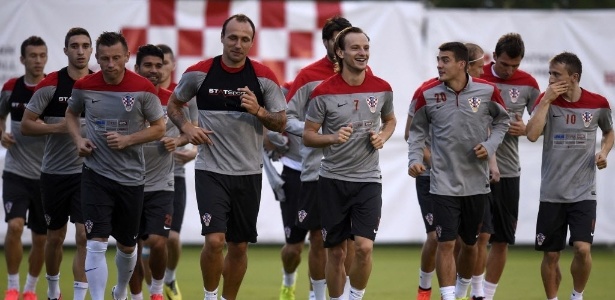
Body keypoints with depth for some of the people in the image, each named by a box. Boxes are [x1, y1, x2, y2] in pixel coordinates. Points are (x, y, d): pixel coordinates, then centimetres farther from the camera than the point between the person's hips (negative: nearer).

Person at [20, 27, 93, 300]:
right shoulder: (51, 84, -7)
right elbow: (26, 124, -6)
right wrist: (58, 127, -20)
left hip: (87, 172, 0)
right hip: (54, 172, 0)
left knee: (84, 236, -12)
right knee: (55, 237, 13)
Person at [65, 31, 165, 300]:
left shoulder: (143, 89, -9)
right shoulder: (84, 86, -3)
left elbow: (159, 127, -2)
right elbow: (71, 113, 16)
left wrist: (128, 140, -16)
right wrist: (78, 139, -2)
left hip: (131, 177, 1)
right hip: (95, 174, -1)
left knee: (127, 245, 15)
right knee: (96, 243, -14)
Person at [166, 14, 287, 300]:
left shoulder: (264, 77, -2)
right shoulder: (199, 73, -3)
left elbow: (281, 123, 3)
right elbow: (173, 105, 13)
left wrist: (258, 111, -16)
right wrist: (186, 127, -7)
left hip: (249, 172, 2)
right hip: (211, 170, -2)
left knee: (239, 246, 8)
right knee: (214, 239, -15)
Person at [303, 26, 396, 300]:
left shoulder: (382, 89, 0)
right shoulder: (324, 92, -8)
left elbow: (390, 120, 19)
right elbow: (308, 136, -3)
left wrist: (383, 137, -2)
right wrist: (333, 138, -22)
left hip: (368, 179, 1)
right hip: (333, 179, -1)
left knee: (364, 247, -13)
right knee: (335, 252, 5)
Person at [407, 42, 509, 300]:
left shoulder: (487, 91, -6)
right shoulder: (428, 94, -6)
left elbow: (501, 120, 10)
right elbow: (418, 131, 6)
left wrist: (490, 146, -5)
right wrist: (414, 159, -8)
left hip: (476, 181, 2)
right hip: (444, 183, -1)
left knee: (470, 244, 15)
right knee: (446, 243, -9)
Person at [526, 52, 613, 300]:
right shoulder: (547, 100, -4)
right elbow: (532, 135, -20)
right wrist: (547, 100, -21)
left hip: (584, 193, -1)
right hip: (552, 193, 1)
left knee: (582, 249, -15)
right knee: (550, 254, 5)